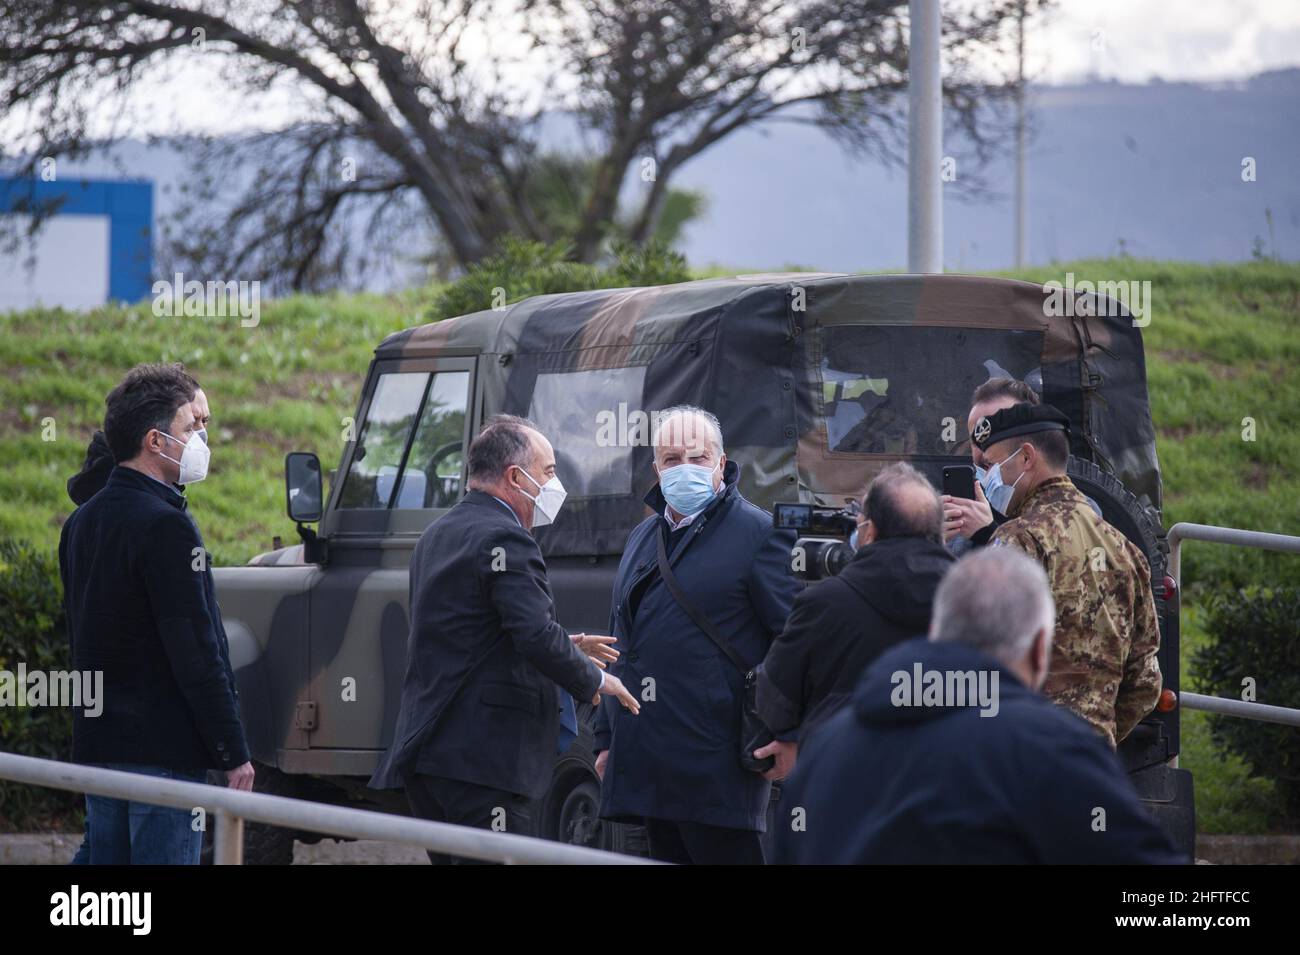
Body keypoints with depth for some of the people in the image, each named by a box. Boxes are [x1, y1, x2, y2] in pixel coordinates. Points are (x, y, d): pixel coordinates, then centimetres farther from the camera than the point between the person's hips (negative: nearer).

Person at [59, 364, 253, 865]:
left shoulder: (80, 523, 12)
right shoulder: (164, 527, -15)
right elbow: (195, 651, -17)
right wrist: (234, 752, -13)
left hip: (96, 743, 9)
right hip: (163, 746, -9)